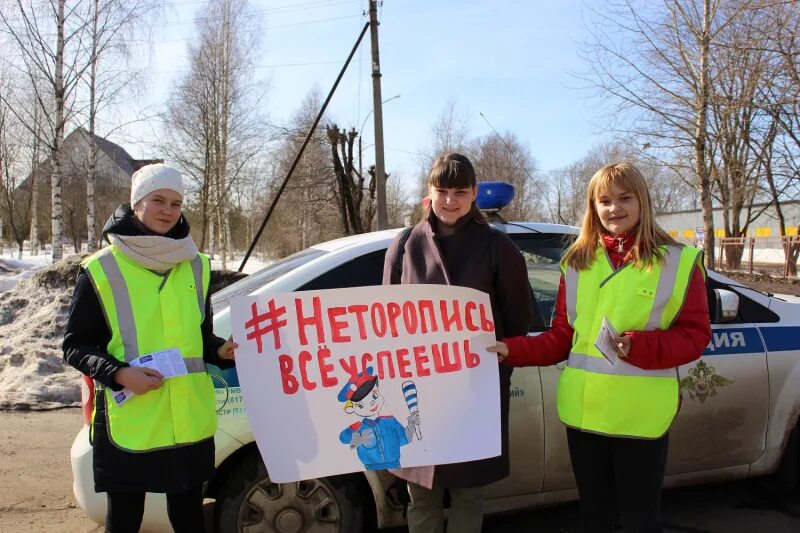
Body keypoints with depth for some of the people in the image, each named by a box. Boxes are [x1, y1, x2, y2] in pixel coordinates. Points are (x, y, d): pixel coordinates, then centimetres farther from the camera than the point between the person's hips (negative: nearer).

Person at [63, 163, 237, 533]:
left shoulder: (196, 266, 9)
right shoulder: (102, 270, -4)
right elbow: (75, 346, -1)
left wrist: (221, 351, -3)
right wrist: (119, 373, -17)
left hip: (189, 421, 4)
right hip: (128, 423, -3)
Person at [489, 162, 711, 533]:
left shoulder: (678, 261, -2)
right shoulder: (577, 262, 7)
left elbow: (694, 335, -4)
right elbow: (562, 336, 8)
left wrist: (637, 346, -20)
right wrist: (512, 351, -7)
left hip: (641, 414, -3)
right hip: (582, 409, 3)